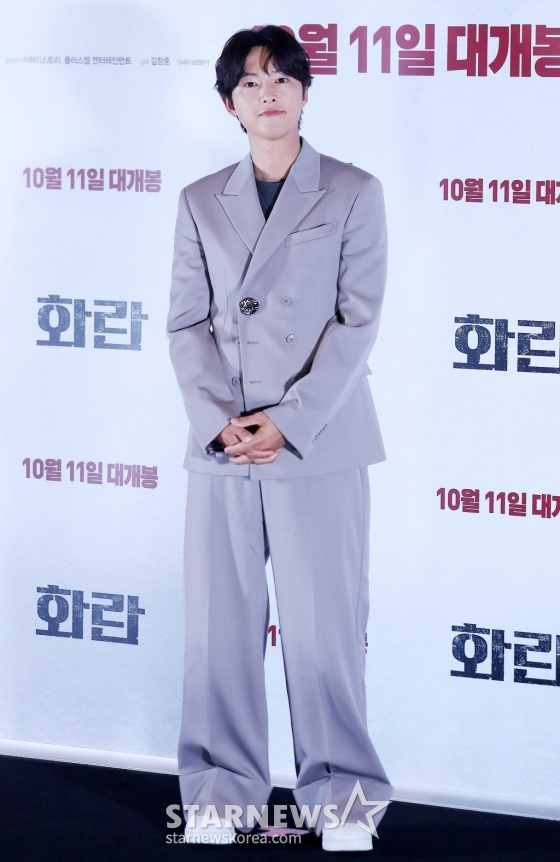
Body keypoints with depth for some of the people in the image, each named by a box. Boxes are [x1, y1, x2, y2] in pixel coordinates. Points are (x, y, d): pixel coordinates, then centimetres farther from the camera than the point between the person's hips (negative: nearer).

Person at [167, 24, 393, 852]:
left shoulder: (354, 193, 3)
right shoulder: (201, 201, 12)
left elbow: (358, 319, -3)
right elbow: (187, 321, 7)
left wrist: (290, 421, -11)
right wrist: (217, 419, -8)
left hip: (320, 444, -3)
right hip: (221, 445, 3)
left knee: (324, 624, -1)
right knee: (220, 622, 5)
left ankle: (341, 793, 11)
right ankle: (223, 787, 17)